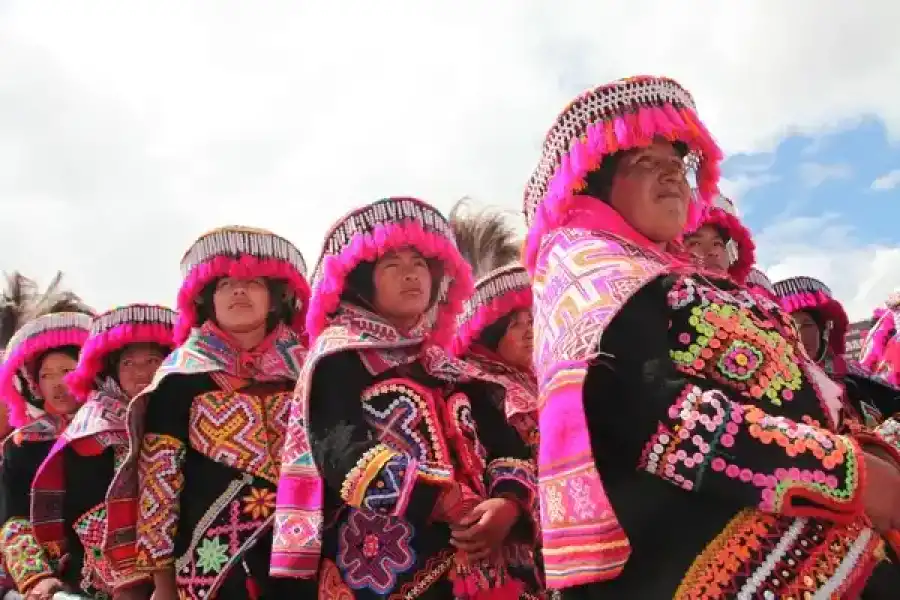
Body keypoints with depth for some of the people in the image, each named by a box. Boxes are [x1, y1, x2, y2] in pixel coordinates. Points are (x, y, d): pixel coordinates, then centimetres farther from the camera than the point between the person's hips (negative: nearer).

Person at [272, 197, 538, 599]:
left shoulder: (453, 371, 18)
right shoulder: (338, 357, 1)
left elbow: (507, 446, 8)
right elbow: (343, 451, -16)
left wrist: (508, 503, -15)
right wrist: (449, 503, -24)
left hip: (471, 564, 6)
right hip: (378, 566, -5)